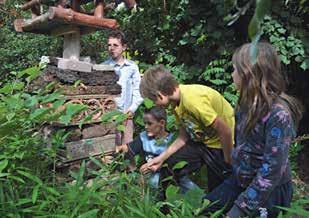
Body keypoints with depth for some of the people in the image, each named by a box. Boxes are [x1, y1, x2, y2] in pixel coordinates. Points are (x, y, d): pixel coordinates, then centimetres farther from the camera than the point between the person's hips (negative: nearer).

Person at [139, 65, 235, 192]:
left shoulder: (192, 99, -33)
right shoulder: (176, 101, -4)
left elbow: (225, 132, -28)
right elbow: (183, 137, 4)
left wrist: (228, 164, -15)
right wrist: (161, 158, 2)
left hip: (225, 145, -8)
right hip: (204, 140, 8)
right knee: (170, 164, 6)